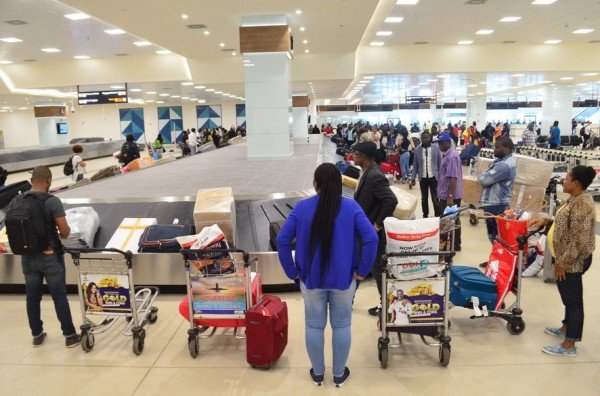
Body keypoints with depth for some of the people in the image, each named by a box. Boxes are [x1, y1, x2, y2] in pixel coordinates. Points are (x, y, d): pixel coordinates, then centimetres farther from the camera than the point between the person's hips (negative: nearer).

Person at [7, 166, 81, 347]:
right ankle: (70, 336, 12)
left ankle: (36, 335, 29)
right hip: (50, 256, -5)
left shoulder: (15, 202, -1)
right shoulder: (52, 201, -17)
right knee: (59, 297, 4)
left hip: (27, 257, 5)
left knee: (32, 297, 16)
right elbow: (65, 232, -19)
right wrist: (61, 232, 4)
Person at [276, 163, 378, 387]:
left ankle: (317, 373, 32)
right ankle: (339, 374, 30)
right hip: (343, 279, 0)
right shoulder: (351, 207, -9)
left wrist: (293, 272, 0)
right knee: (341, 326, 15)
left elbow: (282, 240, -9)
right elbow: (371, 239, -16)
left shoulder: (301, 208, -8)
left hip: (311, 278, 1)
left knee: (314, 326, 16)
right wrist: (362, 271, -6)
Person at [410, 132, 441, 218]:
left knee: (435, 198, 1)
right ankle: (425, 215, 28)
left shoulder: (436, 148, -4)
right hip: (422, 178, 2)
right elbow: (415, 165, 4)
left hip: (433, 177, -2)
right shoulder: (417, 150, -1)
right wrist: (413, 178, 0)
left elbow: (440, 163, 1)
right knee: (424, 198, 13)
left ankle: (437, 217, 13)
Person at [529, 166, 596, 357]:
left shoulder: (581, 204, -24)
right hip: (568, 259, 10)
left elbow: (579, 240, -26)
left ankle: (569, 346, 10)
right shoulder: (577, 199, 8)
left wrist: (563, 263, -21)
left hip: (573, 261, -10)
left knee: (573, 299, 0)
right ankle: (566, 328, 40)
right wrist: (546, 221, 7)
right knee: (569, 297, 23)